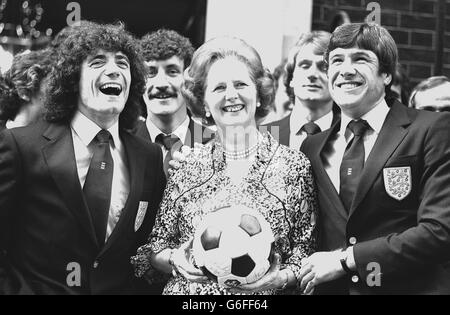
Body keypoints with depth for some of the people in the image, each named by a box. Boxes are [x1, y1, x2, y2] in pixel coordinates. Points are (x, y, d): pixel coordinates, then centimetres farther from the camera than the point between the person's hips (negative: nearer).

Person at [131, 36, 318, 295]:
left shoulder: (294, 165, -4)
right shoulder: (189, 165, 0)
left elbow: (305, 253, -2)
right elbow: (156, 247, 5)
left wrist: (280, 278, -19)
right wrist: (174, 260, -14)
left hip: (259, 295, -1)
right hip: (188, 290, 1)